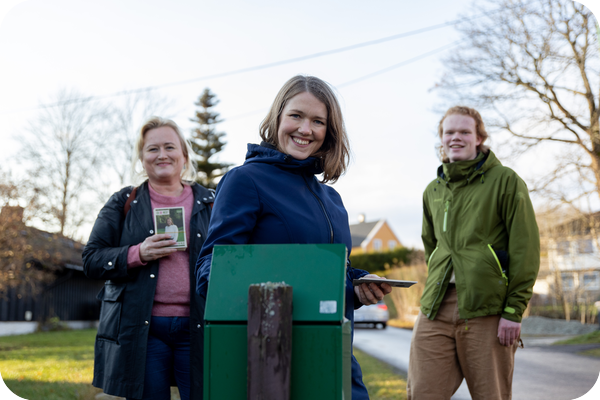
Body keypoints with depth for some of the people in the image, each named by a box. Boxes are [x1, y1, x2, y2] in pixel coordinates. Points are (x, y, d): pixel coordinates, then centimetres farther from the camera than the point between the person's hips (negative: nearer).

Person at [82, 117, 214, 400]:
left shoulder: (208, 203, 13)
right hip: (141, 330, 0)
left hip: (197, 330, 1)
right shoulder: (123, 203, 10)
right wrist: (137, 254, -13)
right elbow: (91, 260, 5)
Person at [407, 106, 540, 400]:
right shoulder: (433, 190, 17)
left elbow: (525, 249, -4)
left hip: (487, 310, -4)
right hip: (436, 309, 5)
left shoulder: (505, 181, 1)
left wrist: (514, 309, -10)